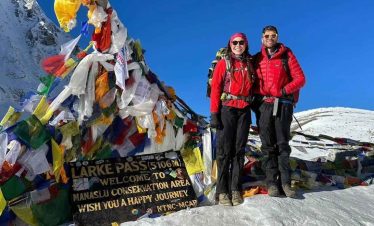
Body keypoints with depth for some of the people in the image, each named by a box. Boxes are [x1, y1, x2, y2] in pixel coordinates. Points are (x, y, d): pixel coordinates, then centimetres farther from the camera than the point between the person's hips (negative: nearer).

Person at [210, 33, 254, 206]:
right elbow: (215, 89, -3)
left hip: (244, 111, 4)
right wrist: (214, 113, -11)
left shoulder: (249, 64, 14)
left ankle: (236, 189, 9)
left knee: (239, 150, 4)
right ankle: (222, 191, 2)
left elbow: (253, 87, 18)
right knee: (225, 150, -3)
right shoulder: (223, 63, 3)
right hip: (227, 109, -3)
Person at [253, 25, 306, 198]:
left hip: (282, 104, -2)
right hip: (263, 105, 2)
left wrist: (284, 90, -11)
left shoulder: (287, 55, 6)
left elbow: (300, 78, 1)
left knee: (283, 144, -2)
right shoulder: (257, 59, 14)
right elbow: (253, 81, 17)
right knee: (268, 145, 1)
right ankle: (272, 182, 4)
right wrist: (256, 96, -2)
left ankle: (285, 182, 2)